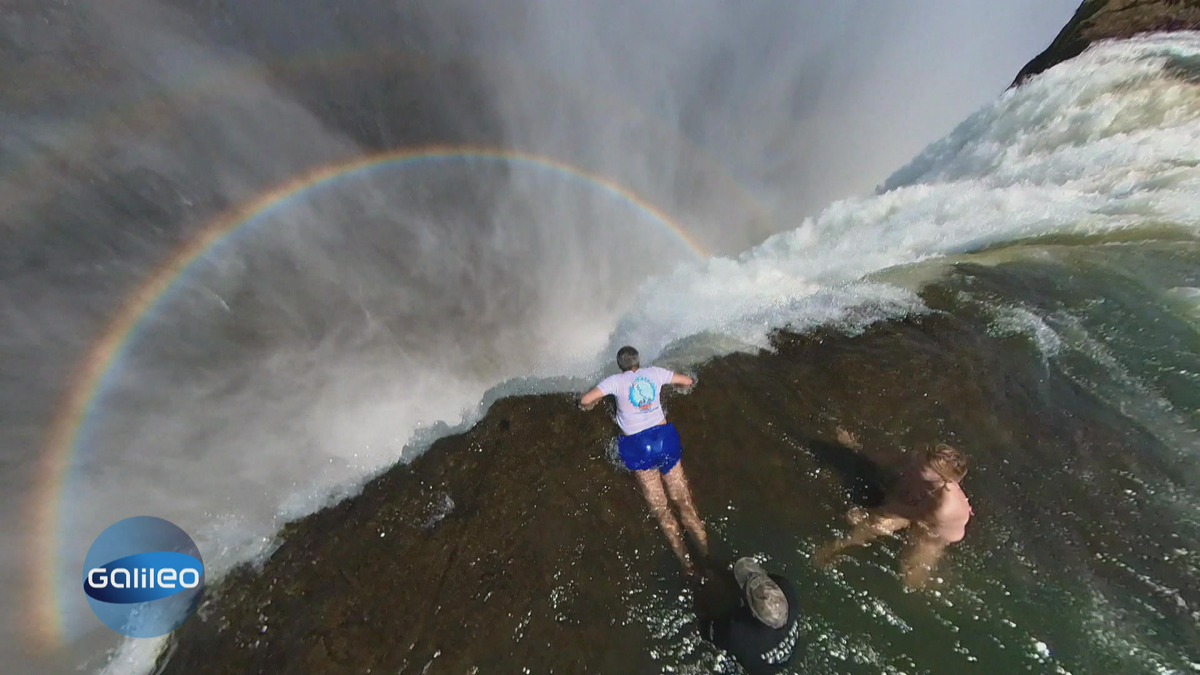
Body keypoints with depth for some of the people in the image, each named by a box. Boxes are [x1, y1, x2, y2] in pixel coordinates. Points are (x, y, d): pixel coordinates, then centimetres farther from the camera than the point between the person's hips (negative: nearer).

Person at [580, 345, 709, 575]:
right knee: (684, 501, 12)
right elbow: (689, 382, 18)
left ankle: (687, 563, 15)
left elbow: (585, 401, -5)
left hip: (638, 446, -2)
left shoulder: (615, 380, 0)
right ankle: (707, 555, 17)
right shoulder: (655, 372, 7)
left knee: (660, 508, 11)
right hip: (663, 437, 3)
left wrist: (587, 405, 18)